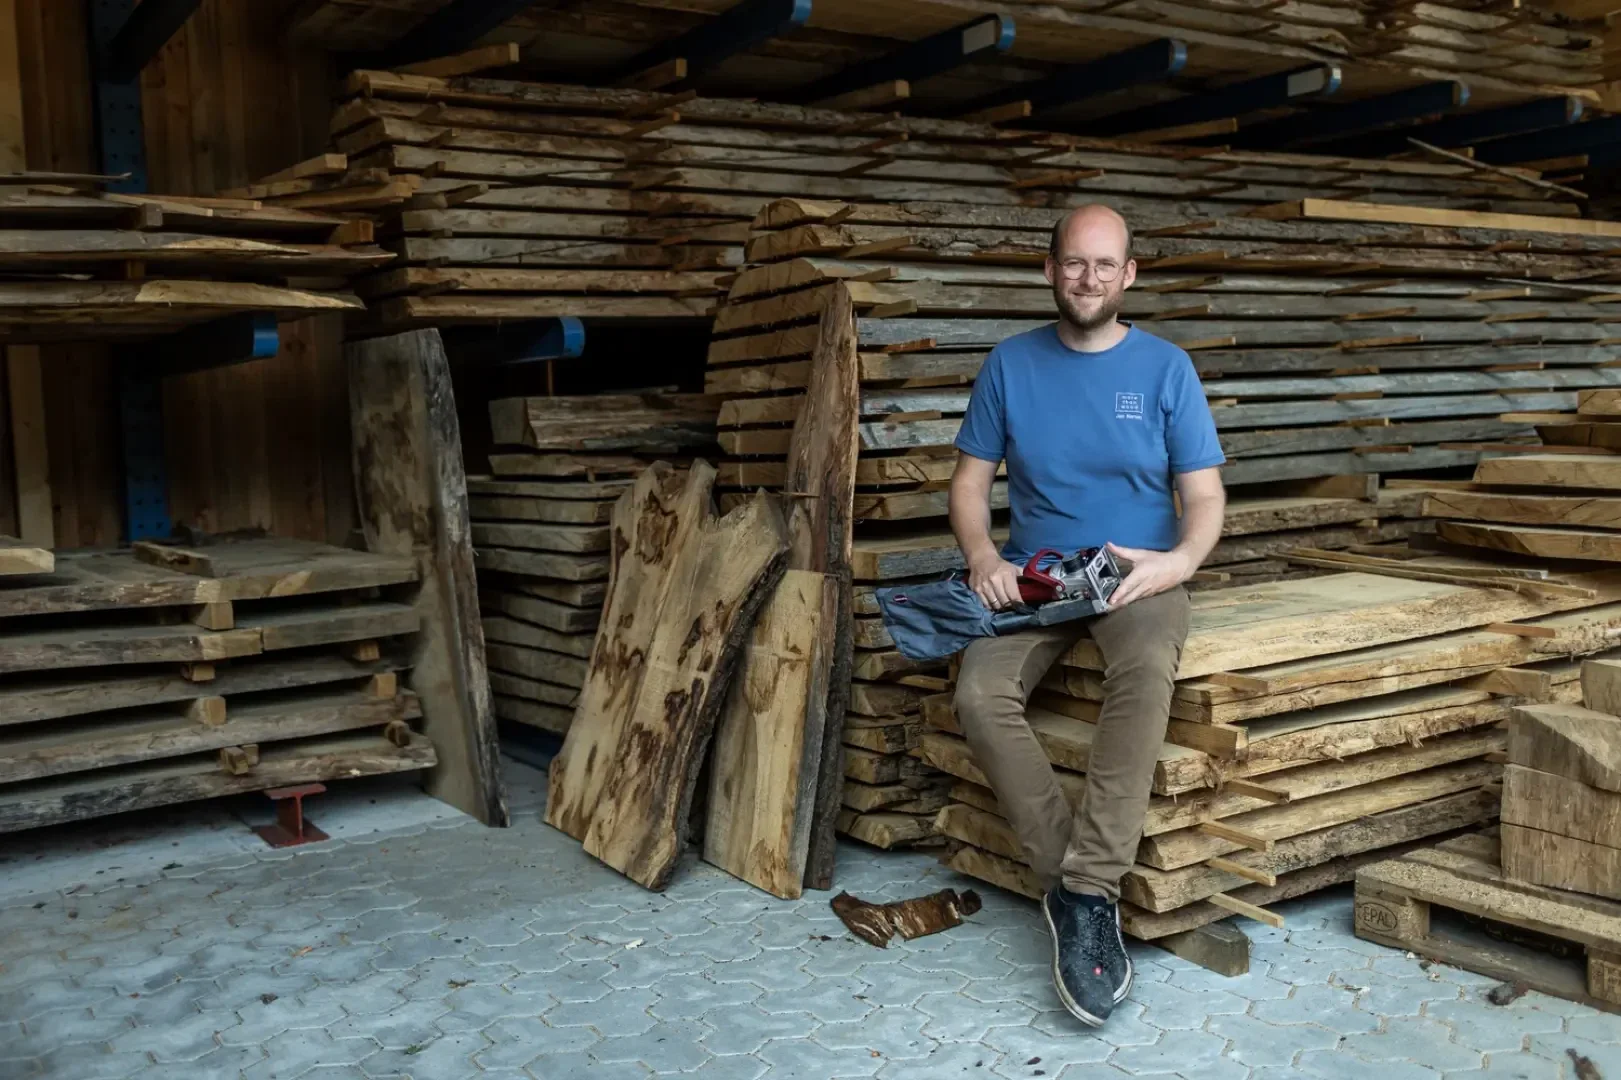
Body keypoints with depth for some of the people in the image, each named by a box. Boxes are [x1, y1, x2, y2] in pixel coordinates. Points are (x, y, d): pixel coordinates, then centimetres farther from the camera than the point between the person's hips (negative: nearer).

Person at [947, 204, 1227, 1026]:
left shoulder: (1166, 367, 3)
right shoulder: (1010, 364, 7)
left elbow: (1205, 493, 1)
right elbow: (969, 480, 7)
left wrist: (1183, 558, -21)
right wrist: (981, 555, -13)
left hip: (1137, 572, -1)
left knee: (1148, 670, -36)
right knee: (980, 695, -29)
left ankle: (1088, 890, -31)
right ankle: (1070, 882, -17)